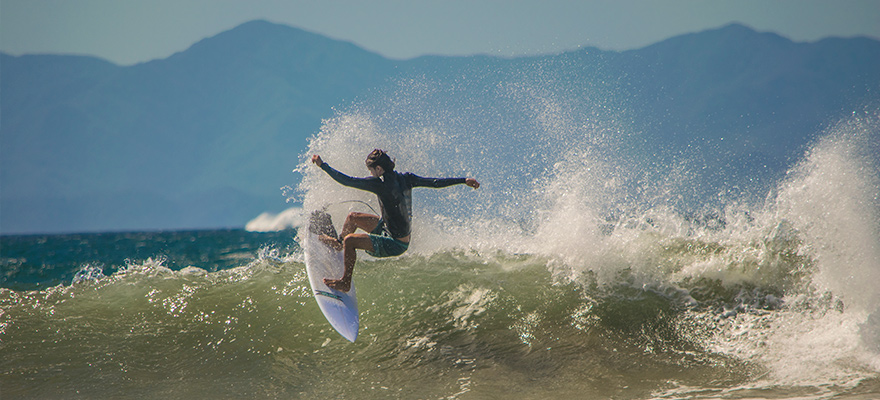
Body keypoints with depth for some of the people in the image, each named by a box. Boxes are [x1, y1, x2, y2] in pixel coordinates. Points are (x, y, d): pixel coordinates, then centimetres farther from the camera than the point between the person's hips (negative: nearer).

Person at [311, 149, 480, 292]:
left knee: (350, 241, -15)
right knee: (352, 217, 18)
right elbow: (436, 182, -3)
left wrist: (322, 165, -21)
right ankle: (339, 242, 48)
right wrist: (464, 180, 6)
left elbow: (347, 181, -27)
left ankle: (345, 282, 0)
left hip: (395, 244, -9)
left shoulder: (381, 184, -28)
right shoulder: (405, 178, -7)